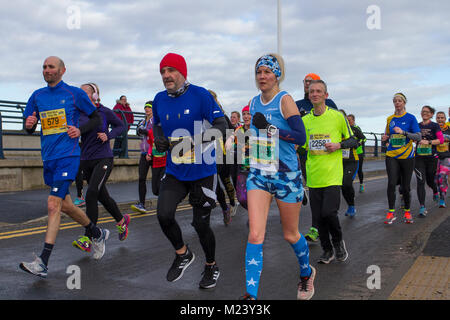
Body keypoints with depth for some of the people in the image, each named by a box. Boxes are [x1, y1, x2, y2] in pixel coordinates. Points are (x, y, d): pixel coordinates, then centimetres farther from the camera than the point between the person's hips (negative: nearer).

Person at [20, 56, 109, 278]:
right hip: (48, 158, 7)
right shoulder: (37, 96, 12)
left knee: (53, 205, -15)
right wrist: (29, 124, -6)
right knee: (65, 205, 14)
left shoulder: (75, 93, -1)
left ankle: (43, 262, -14)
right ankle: (98, 234, 35)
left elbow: (96, 118, 8)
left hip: (67, 155, -7)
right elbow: (30, 129, 17)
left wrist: (80, 130, -9)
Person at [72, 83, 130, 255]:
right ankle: (122, 220, 40)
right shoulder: (79, 114, 6)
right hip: (86, 160, 5)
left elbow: (121, 126, 7)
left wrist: (108, 135, -9)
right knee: (103, 196, 15)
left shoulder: (105, 112, -3)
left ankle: (87, 239, -16)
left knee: (91, 194, -19)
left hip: (103, 159, -5)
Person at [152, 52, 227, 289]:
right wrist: (159, 138, -2)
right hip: (174, 171, 4)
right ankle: (182, 254, 17)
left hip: (202, 171, -4)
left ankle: (211, 267, 30)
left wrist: (195, 140, -28)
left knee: (200, 223, 2)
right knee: (163, 215, -13)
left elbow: (221, 124, -13)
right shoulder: (160, 99, 4)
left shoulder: (200, 95, -12)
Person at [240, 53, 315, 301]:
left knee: (291, 235, 11)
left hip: (286, 175, -4)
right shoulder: (253, 103, 8)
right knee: (255, 235, -10)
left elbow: (300, 136, -19)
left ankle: (307, 273, 41)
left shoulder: (285, 100, -10)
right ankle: (251, 294, -6)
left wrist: (270, 127, -27)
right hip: (258, 175, 4)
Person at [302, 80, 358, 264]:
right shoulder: (305, 120, 9)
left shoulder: (338, 116, 0)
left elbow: (353, 141, 6)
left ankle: (338, 242, 16)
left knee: (328, 212, -13)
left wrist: (338, 145, -11)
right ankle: (327, 250, 24)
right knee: (317, 216, 5)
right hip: (313, 175, 4)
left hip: (332, 174, -4)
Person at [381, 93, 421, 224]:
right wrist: (385, 138, -2)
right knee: (391, 183, -12)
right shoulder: (390, 119, 10)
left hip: (407, 156, -2)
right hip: (392, 156, 2)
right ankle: (391, 212, -3)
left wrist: (403, 132, -21)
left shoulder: (410, 118, -1)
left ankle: (407, 211, 23)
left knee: (406, 187, 4)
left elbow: (418, 137, -8)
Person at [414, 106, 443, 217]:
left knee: (430, 180, 12)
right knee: (420, 181, -10)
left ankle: (435, 192, 50)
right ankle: (422, 207, -10)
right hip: (419, 157, 1)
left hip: (431, 157, -1)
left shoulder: (435, 126, 1)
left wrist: (428, 142, -20)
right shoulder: (417, 125, 10)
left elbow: (441, 140, -7)